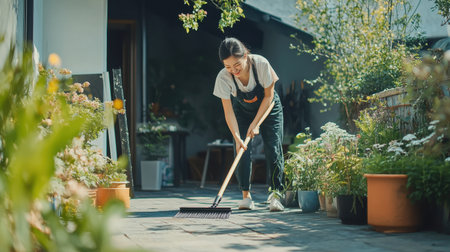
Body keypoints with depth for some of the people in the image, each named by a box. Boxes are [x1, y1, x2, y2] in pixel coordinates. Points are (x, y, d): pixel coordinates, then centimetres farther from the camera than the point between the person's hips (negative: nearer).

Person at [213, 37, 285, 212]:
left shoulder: (261, 64, -34)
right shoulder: (223, 78, -30)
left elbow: (268, 95, -20)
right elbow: (228, 111, -25)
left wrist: (255, 123, -21)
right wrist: (237, 137, -36)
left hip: (268, 108, -1)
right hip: (242, 111, 1)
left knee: (273, 149, -11)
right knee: (243, 150, -12)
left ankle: (275, 194, -3)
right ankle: (246, 196, 0)